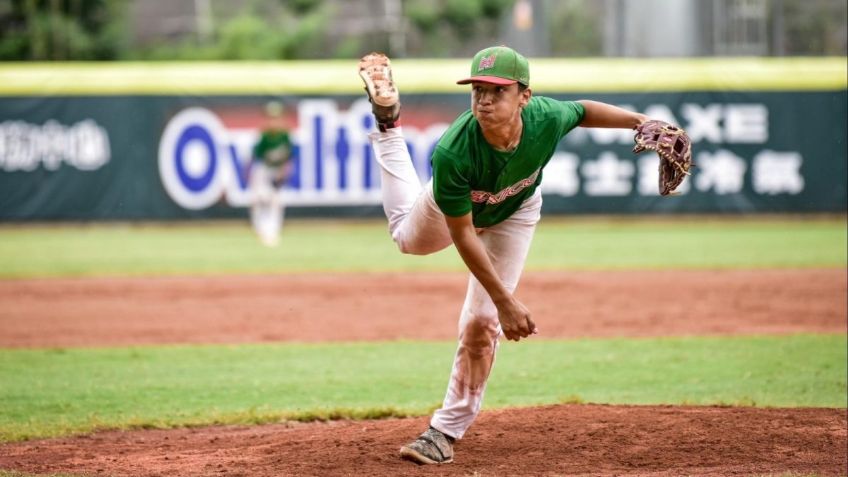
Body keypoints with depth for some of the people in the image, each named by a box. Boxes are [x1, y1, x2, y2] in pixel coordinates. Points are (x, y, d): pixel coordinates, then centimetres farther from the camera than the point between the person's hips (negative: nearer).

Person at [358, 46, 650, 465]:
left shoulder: (547, 119, -39)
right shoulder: (453, 152, -46)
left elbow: (583, 111, -12)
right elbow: (462, 234, -35)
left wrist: (640, 121, -24)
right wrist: (506, 302, -34)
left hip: (514, 214, 1)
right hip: (452, 208, 0)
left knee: (481, 323, -6)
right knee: (409, 237, 33)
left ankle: (447, 430, 10)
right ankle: (388, 121, 46)